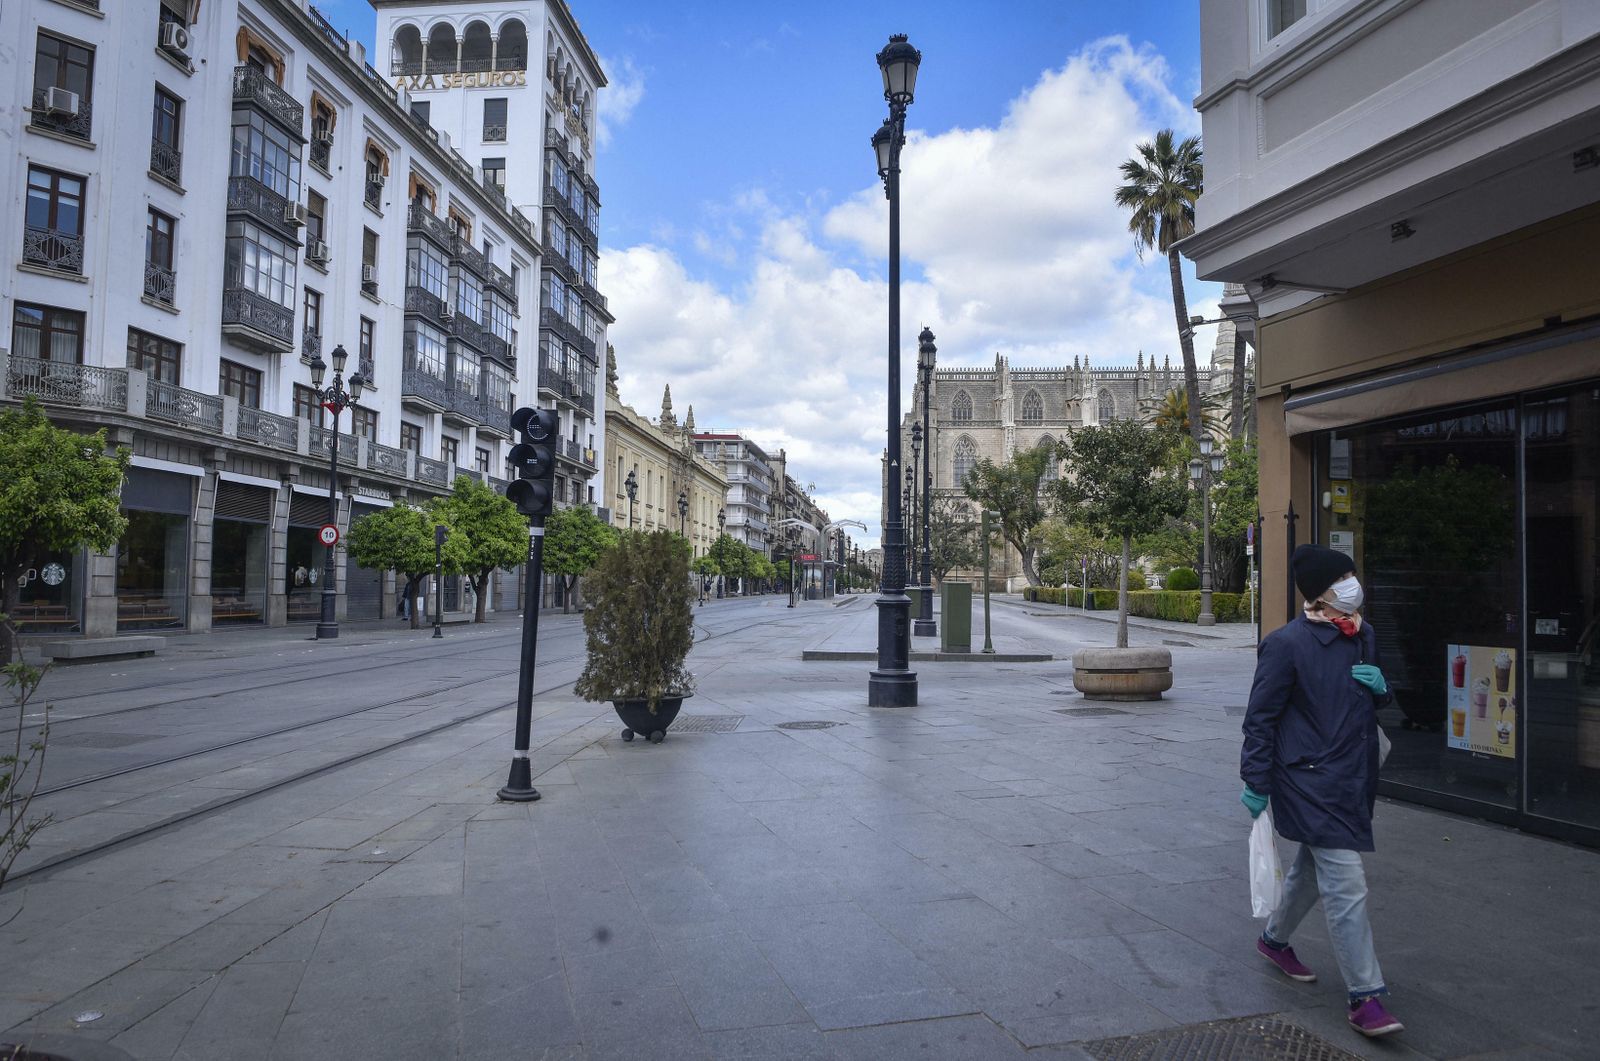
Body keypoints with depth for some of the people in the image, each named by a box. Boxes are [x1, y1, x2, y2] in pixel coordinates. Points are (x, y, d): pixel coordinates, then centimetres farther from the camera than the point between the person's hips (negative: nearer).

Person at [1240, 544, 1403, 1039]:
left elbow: (1374, 700, 22)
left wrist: (1379, 688, -3)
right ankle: (1365, 998, 3)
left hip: (1354, 776, 8)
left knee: (1314, 867, 22)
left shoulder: (1363, 636, 7)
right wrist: (1257, 783, -13)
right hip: (1310, 780, -8)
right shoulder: (1287, 643, -16)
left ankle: (1275, 940, 44)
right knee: (1347, 886, -8)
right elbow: (1260, 717, -13)